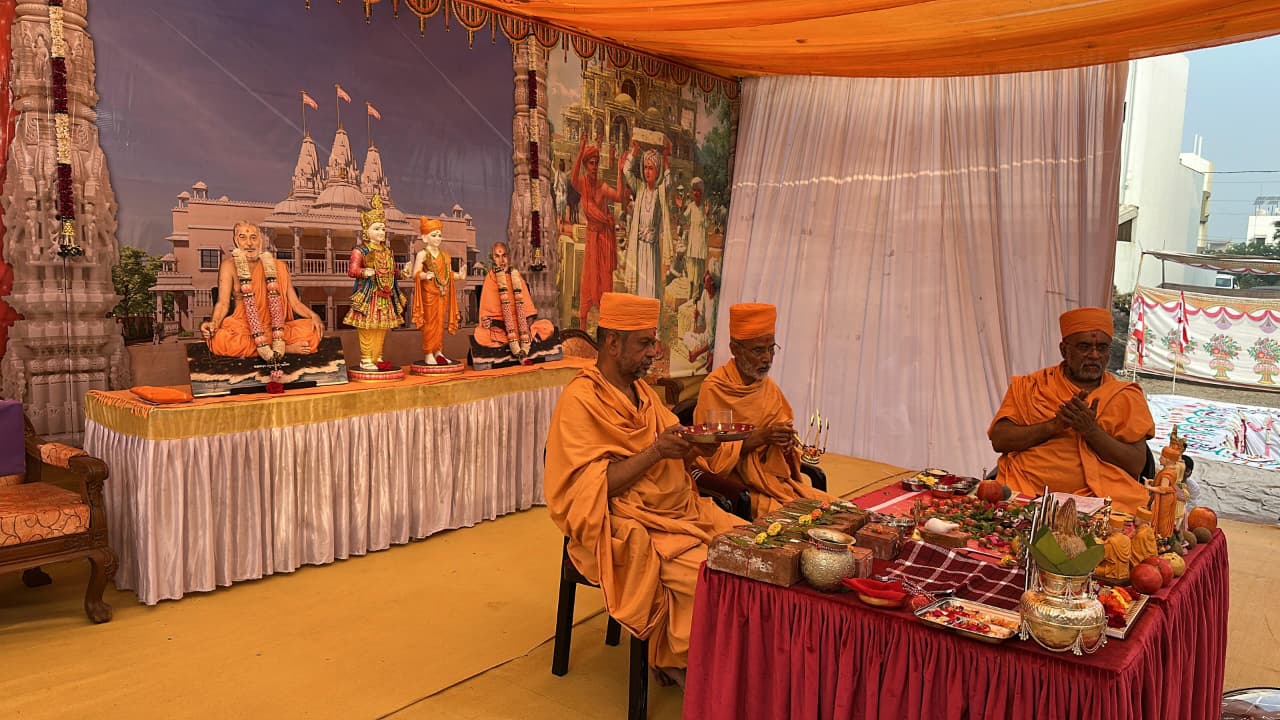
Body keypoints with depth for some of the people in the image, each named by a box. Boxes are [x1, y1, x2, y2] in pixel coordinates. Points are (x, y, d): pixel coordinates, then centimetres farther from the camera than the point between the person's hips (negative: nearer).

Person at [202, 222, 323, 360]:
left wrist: (313, 315, -16)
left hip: (276, 329, 1)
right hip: (244, 330, 0)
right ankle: (285, 348, -29)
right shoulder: (230, 265, 9)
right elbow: (223, 303, -1)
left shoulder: (277, 267, 12)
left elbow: (294, 302, 6)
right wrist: (214, 323, -23)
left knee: (312, 329, -27)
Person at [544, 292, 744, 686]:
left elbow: (674, 458, 14)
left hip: (682, 512, 8)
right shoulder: (580, 400, -12)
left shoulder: (642, 391, 12)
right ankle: (679, 661, 2)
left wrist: (698, 447, -8)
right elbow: (591, 487, -18)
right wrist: (655, 451, -23)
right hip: (628, 528, -8)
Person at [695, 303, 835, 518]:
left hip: (778, 478, 7)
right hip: (738, 484, -7)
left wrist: (788, 441, -6)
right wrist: (758, 437, -21)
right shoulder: (714, 389, -10)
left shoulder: (769, 386, 10)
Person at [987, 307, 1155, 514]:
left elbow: (1136, 465, 5)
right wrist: (1054, 425, -8)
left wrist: (1092, 431, -8)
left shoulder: (1126, 396, 15)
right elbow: (999, 440, 2)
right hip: (1026, 492, 0)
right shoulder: (1030, 386, 15)